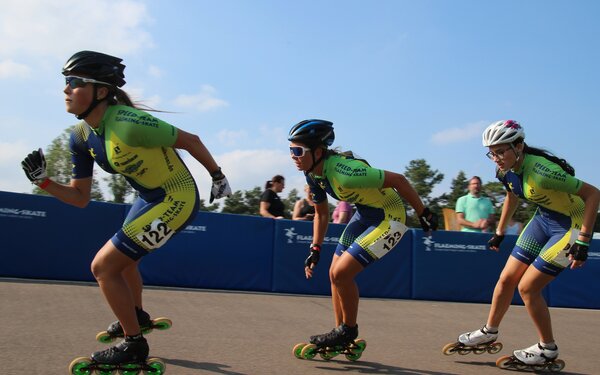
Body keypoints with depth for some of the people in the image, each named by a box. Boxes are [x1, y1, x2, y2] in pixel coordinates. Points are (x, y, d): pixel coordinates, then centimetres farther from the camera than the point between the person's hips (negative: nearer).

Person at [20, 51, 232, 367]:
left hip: (176, 199, -9)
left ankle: (134, 345, 9)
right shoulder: (81, 137, -2)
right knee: (121, 257, 29)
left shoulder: (127, 124, -29)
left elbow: (190, 141, -18)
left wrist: (218, 177, -6)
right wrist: (43, 181, -11)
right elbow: (80, 198, 4)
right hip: (150, 197, 9)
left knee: (103, 266, -8)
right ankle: (137, 315, 56)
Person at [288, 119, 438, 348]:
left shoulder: (343, 172, -33)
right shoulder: (313, 173, -6)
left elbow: (398, 180, -26)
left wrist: (424, 214, -17)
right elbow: (321, 212, 10)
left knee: (341, 273, -14)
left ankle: (348, 330, 8)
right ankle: (343, 338, 21)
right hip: (365, 214, 9)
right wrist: (315, 250, 7)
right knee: (334, 274, 8)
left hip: (388, 218, -9)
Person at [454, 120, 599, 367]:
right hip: (543, 219, 8)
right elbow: (512, 196, 14)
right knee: (506, 279, 8)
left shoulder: (540, 171, -33)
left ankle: (547, 349, 15)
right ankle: (489, 332, 28)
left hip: (571, 226, -7)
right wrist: (499, 232, 19)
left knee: (527, 287, -6)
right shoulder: (507, 171, -8)